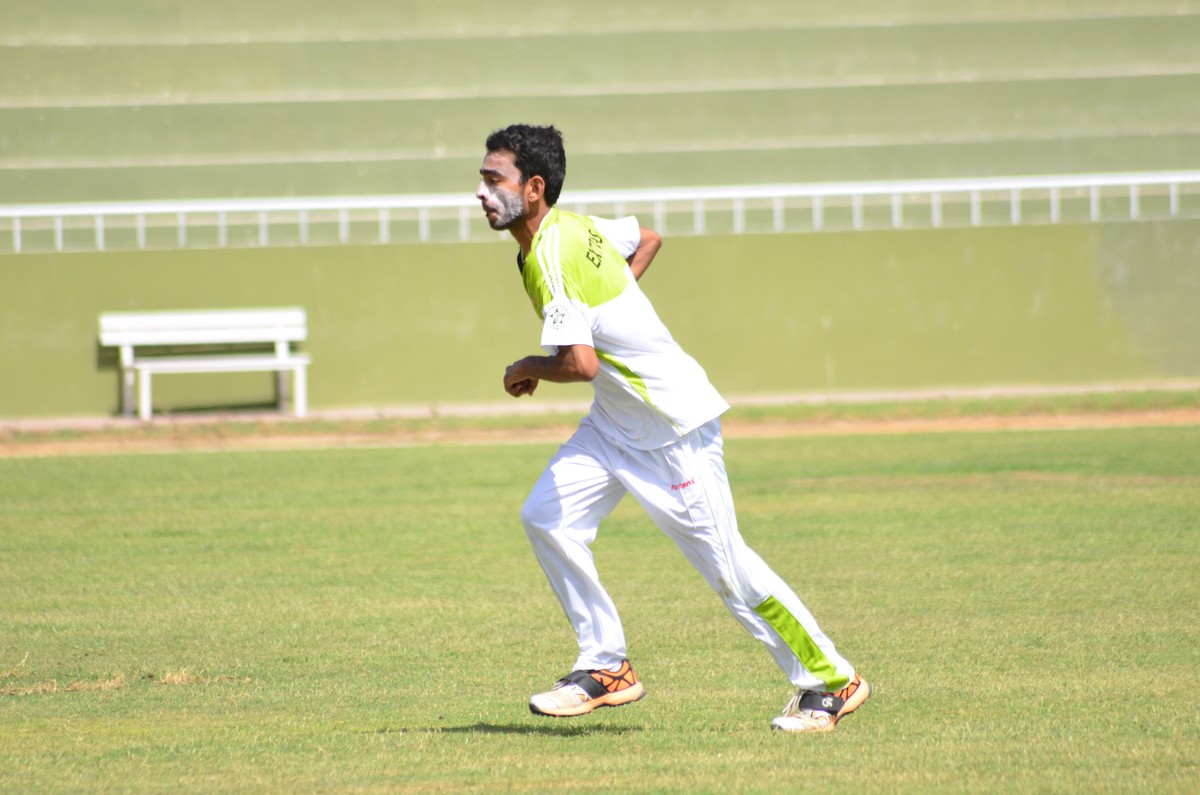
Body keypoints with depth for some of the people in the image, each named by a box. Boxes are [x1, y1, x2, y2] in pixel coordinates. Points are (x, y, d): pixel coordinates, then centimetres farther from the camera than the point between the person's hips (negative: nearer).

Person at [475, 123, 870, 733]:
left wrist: (527, 370, -11)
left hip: (671, 424, -10)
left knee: (724, 563, -4)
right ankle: (606, 669, 8)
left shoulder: (549, 256, -23)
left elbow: (581, 362, -32)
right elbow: (647, 238, 24)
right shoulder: (574, 226, 6)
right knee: (546, 517, 1)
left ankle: (830, 681, 7)